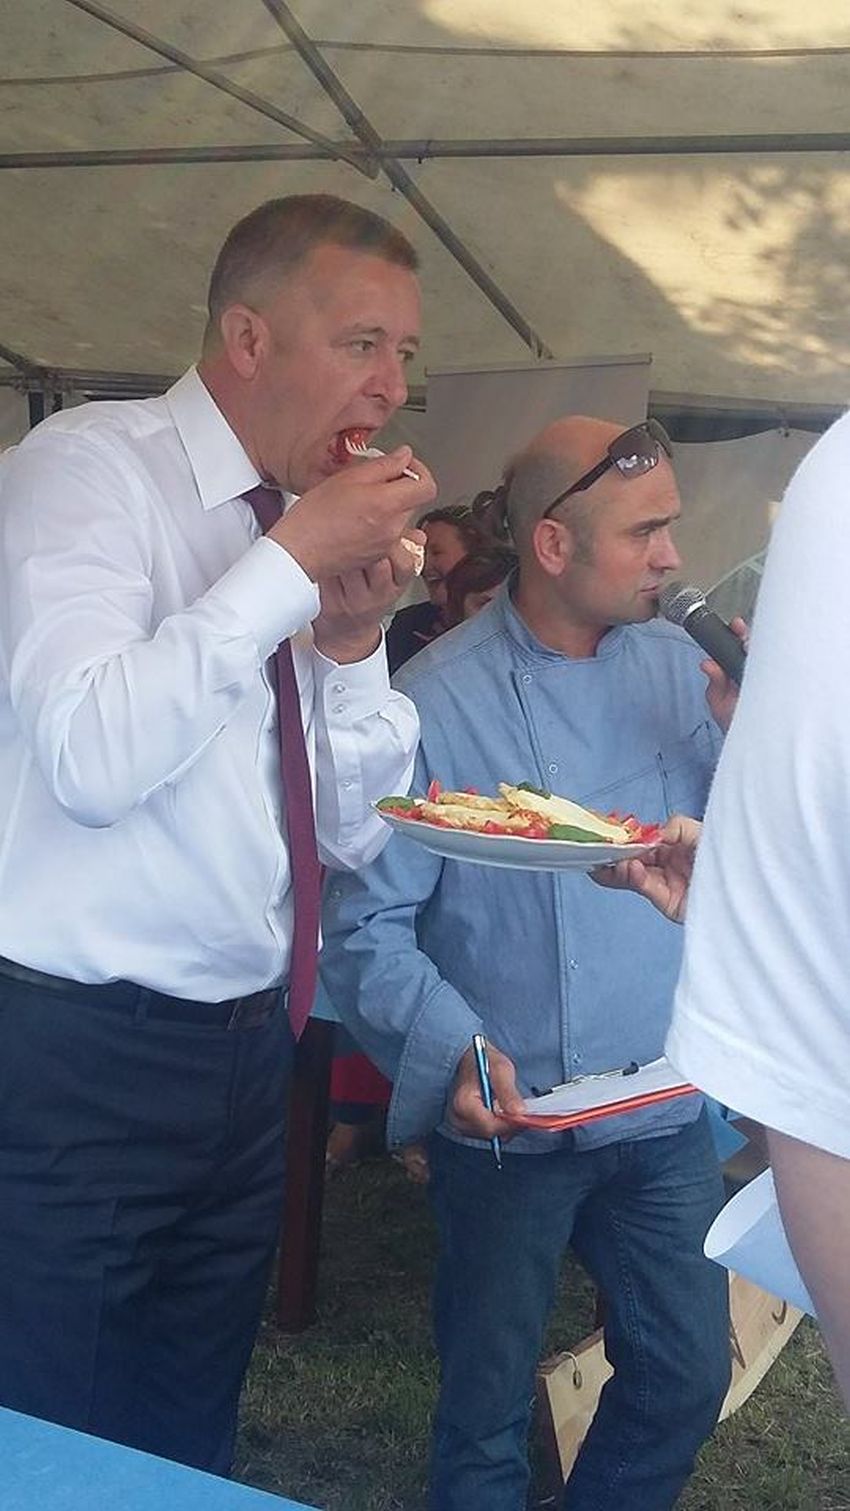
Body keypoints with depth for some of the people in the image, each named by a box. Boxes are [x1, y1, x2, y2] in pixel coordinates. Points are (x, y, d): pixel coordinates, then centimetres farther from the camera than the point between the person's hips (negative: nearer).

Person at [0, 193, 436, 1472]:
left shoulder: (308, 531, 9)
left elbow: (357, 835, 11)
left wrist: (351, 641, -4)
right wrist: (291, 558, -20)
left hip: (244, 1051, 7)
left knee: (188, 1442, 19)